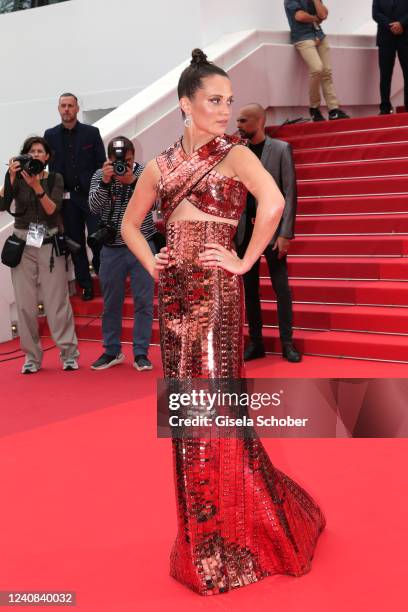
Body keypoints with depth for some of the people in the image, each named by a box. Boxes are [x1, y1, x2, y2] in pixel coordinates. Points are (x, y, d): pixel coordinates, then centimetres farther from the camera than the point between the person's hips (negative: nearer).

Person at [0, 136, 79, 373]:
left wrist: (36, 186, -21)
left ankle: (69, 354, 3)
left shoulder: (55, 179, 4)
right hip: (22, 245, 1)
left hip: (50, 245, -1)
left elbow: (53, 209, -10)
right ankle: (32, 357, 9)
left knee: (57, 301, -5)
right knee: (26, 304, 0)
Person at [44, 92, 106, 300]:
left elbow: (102, 164, 1)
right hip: (66, 197, 2)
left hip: (91, 195, -2)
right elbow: (50, 166, 5)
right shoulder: (50, 135, 6)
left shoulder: (92, 133, 2)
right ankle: (86, 285, 17)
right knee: (76, 243, 7)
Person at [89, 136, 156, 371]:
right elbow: (94, 207, -10)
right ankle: (112, 351, 21)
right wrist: (105, 182, -23)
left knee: (144, 301, 0)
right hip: (112, 248, 1)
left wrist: (132, 181, -27)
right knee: (111, 302, 9)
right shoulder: (100, 176, 0)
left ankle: (141, 352, 9)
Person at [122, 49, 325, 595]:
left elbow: (272, 202, -22)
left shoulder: (233, 154, -3)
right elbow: (130, 224, 22)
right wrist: (154, 264, 8)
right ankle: (200, 526, 27)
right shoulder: (162, 165, 12)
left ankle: (226, 542, 11)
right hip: (175, 293, 5)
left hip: (217, 290, -5)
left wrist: (246, 259, -17)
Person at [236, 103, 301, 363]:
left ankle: (287, 343, 7)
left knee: (281, 287, -2)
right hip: (244, 229, 4)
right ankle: (255, 343, 16)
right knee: (249, 288, 8)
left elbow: (290, 193, -7)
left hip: (271, 227, -4)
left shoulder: (281, 149, -3)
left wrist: (285, 233, -14)